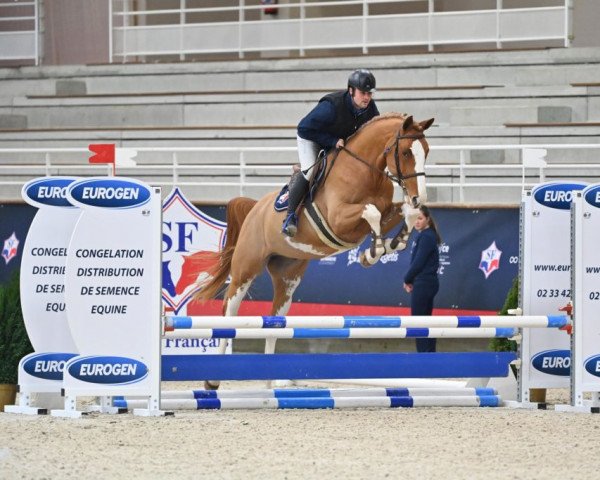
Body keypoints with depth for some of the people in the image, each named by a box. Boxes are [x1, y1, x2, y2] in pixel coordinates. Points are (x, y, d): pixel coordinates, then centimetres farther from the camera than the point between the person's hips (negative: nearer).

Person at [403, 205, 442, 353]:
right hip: (426, 283, 10)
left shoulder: (426, 237, -16)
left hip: (423, 284, -10)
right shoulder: (422, 235, 13)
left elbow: (418, 262, -19)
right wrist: (410, 280, 3)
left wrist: (407, 279, -5)